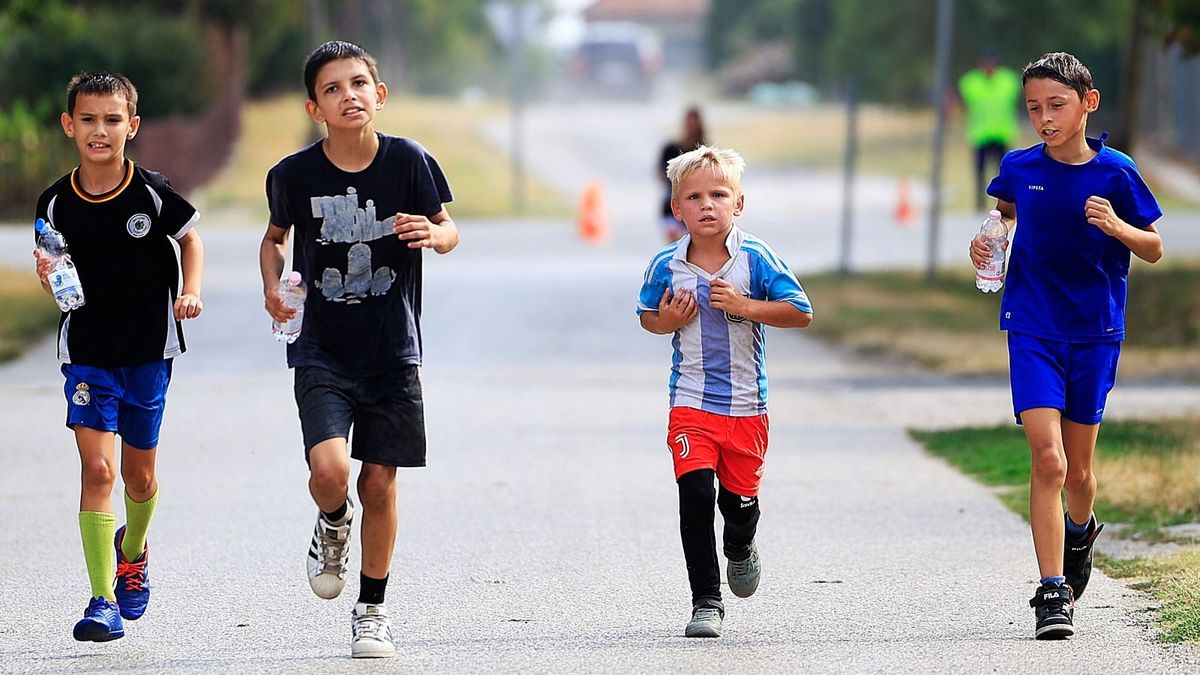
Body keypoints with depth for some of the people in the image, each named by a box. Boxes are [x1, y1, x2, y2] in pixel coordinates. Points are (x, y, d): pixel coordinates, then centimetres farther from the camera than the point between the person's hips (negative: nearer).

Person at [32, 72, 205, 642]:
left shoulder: (152, 193, -11)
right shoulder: (57, 203, -6)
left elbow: (190, 237, 8)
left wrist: (190, 293, -7)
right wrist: (48, 274, -16)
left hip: (149, 349, 0)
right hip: (87, 353, 0)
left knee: (139, 475, 12)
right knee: (96, 468, -13)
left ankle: (132, 549, 46)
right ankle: (103, 601, -11)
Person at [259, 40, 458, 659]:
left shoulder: (408, 161, -8)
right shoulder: (295, 173, -8)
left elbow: (448, 231, 3)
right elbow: (276, 236, 12)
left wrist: (433, 233, -20)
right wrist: (272, 285, -7)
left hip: (392, 353, 1)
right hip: (322, 352, -1)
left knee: (379, 484, 5)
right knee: (328, 470, -20)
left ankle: (372, 610, 24)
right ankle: (333, 526, 18)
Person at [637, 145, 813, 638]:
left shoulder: (756, 258, -9)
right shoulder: (666, 265, -4)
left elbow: (802, 313, -8)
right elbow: (647, 316, 14)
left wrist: (746, 306, -19)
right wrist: (666, 320, -9)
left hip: (746, 405, 0)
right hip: (691, 403, 0)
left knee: (740, 499, 11)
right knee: (696, 491, -16)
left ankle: (740, 550, 49)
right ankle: (705, 601, -7)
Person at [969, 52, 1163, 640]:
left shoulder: (1115, 173, -7)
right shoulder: (1020, 168, -2)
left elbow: (1155, 250, 0)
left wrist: (1116, 227, -19)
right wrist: (987, 240, 1)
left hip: (1096, 332, 0)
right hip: (1033, 330, 0)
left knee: (1077, 468, 10)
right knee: (1047, 460, -15)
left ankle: (1080, 530, 45)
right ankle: (1052, 593, -13)